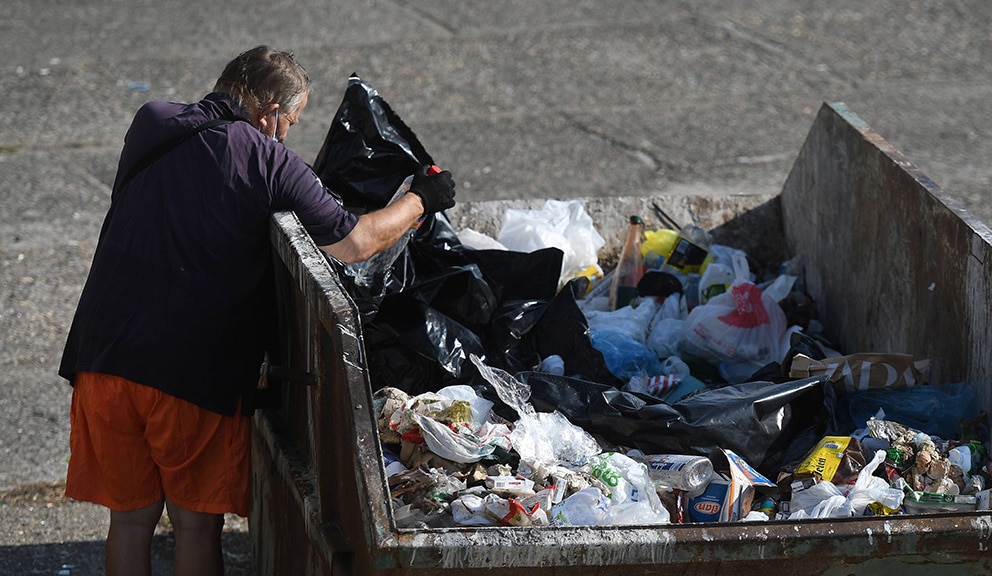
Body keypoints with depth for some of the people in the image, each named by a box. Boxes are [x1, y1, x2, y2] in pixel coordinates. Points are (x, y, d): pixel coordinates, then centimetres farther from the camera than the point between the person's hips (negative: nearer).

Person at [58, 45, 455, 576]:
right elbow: (353, 243, -10)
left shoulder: (149, 131, 10)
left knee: (130, 519, 16)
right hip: (194, 371, -5)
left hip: (104, 356, 5)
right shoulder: (266, 160, -7)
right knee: (197, 525, 10)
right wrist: (421, 200, 8)